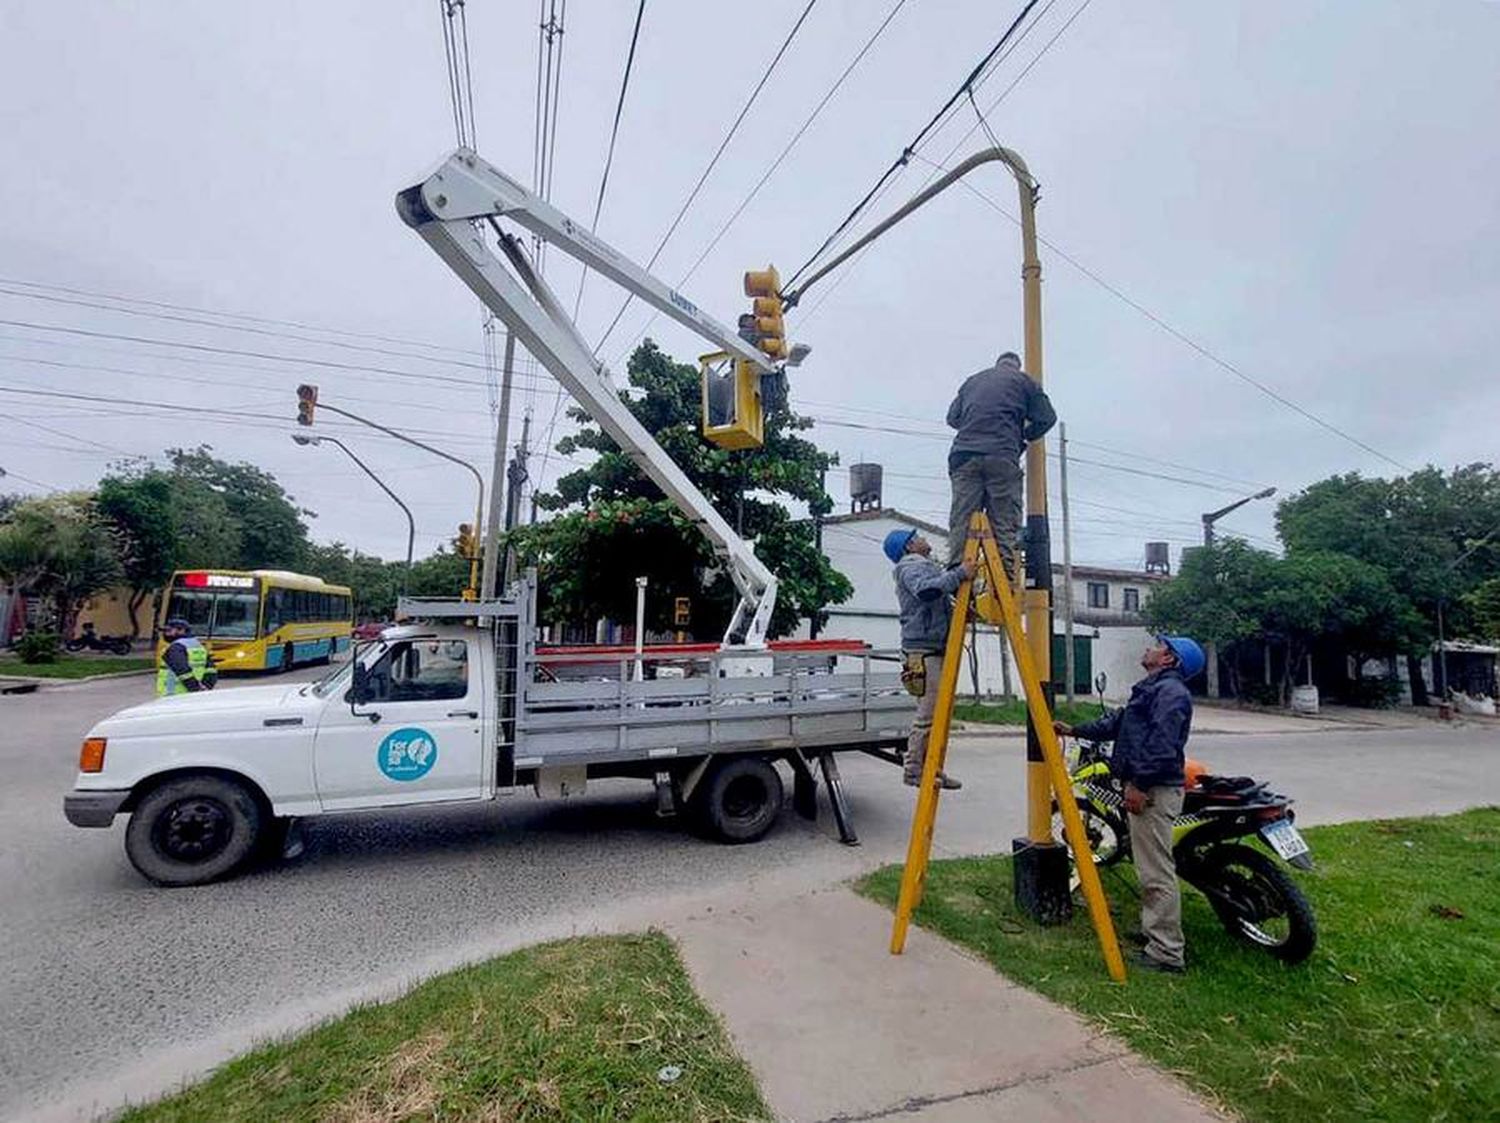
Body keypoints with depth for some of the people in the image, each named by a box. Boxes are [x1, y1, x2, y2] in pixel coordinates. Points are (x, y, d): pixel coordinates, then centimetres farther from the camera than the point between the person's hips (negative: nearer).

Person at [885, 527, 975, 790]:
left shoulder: (927, 566, 25)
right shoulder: (911, 566, -6)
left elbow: (941, 604, 26)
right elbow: (927, 590, -27)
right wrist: (959, 574, -25)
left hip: (937, 650, 10)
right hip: (923, 651, -10)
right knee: (928, 713, -8)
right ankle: (914, 770, 0)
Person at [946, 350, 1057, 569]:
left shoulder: (971, 381, 26)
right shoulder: (1023, 380, 17)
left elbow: (952, 417, 25)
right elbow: (1047, 418, 14)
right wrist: (1024, 436, 30)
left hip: (963, 455, 3)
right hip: (1002, 456, -3)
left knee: (961, 520, -3)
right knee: (1004, 522, -4)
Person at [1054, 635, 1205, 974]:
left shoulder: (1171, 691, -13)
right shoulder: (1152, 689, 20)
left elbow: (1162, 744, -23)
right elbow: (1117, 721, 27)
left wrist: (1139, 783, -24)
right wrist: (1075, 730, 28)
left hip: (1155, 791, -11)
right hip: (1145, 787, 11)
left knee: (1157, 872, -7)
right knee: (1149, 867, 19)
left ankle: (1166, 953, 0)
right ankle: (1153, 929, 31)